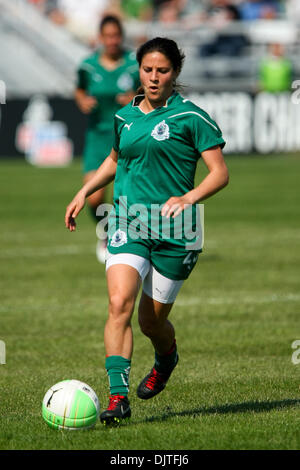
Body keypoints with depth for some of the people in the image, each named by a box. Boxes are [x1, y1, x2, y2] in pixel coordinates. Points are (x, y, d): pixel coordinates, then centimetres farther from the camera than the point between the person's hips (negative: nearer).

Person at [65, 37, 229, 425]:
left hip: (174, 233, -3)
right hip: (127, 226, 3)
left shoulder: (191, 117, -5)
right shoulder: (124, 117, 10)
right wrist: (84, 193, 19)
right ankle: (117, 396, -26)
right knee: (119, 304, -21)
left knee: (152, 321, 7)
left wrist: (189, 197, -22)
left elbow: (220, 173, -6)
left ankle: (166, 357, 44)